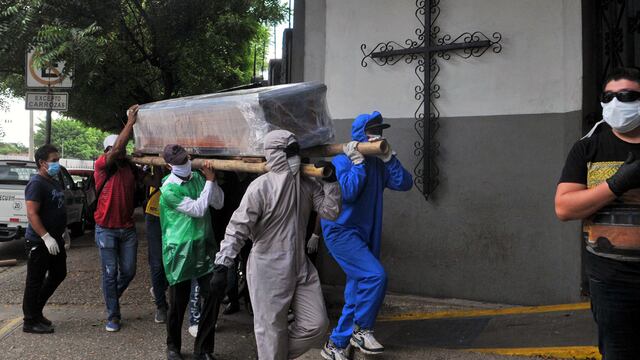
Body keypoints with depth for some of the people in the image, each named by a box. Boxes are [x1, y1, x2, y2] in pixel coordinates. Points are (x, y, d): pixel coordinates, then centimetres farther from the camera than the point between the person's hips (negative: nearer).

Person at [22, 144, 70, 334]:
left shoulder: (54, 182, 13)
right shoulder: (36, 183, -16)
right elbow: (32, 214, -23)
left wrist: (64, 230, 20)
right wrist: (46, 237, -26)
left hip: (54, 240, 10)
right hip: (39, 242, -10)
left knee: (59, 274, 17)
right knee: (35, 281, 1)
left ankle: (36, 311, 31)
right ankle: (31, 322, 13)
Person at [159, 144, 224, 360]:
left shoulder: (197, 177, 7)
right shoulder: (169, 189, -13)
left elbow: (218, 204, 6)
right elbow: (198, 209, -18)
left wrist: (212, 180, -7)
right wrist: (209, 181, -12)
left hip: (204, 247, 5)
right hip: (180, 251, -5)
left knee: (213, 297, 1)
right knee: (178, 302, 7)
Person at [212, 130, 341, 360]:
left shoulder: (307, 185, 4)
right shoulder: (261, 187, -16)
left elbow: (330, 212, 6)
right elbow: (237, 229, -17)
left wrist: (330, 181, -5)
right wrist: (221, 267, -22)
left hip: (300, 266, 7)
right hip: (268, 271, -6)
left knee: (316, 324, 10)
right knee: (272, 331, 4)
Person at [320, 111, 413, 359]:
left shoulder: (378, 164, 9)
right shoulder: (342, 161, -10)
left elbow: (404, 184, -3)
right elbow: (347, 192, -25)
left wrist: (388, 158, -9)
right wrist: (358, 162, -19)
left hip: (366, 235, 8)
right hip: (341, 231, -7)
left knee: (357, 293, 10)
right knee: (375, 275, -22)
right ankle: (362, 330, -1)